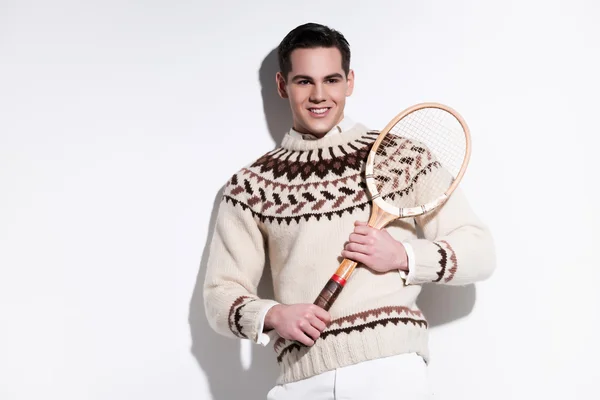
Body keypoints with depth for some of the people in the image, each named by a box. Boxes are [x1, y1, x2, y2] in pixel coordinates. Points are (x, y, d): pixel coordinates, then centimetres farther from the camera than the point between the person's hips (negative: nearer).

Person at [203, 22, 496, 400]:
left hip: (392, 368, -1)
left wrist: (403, 256, -11)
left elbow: (479, 250, 5)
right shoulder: (252, 185, 9)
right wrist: (272, 315, -11)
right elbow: (222, 292, 9)